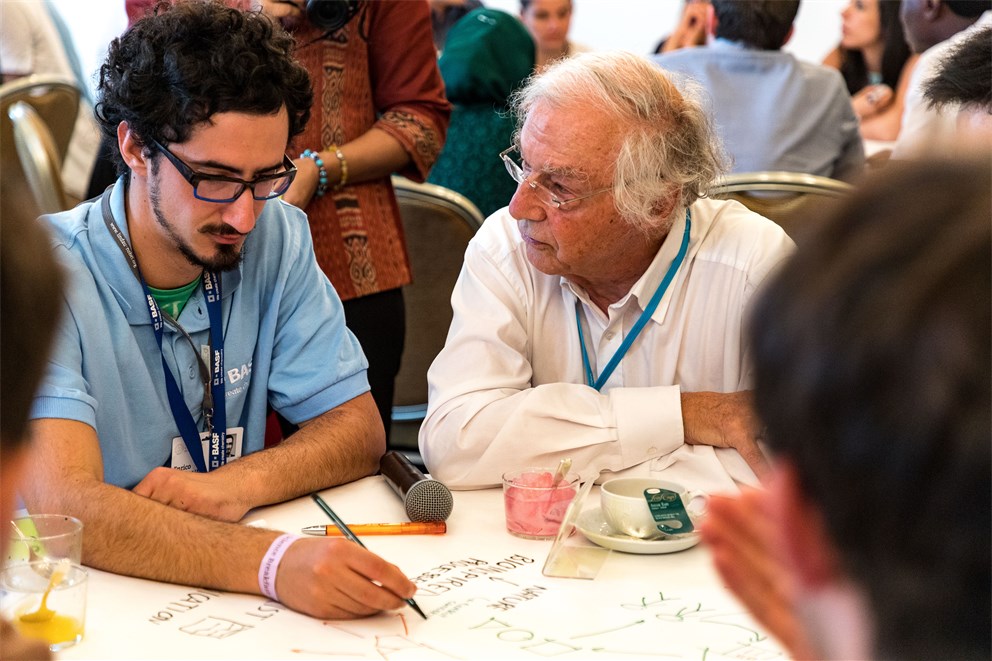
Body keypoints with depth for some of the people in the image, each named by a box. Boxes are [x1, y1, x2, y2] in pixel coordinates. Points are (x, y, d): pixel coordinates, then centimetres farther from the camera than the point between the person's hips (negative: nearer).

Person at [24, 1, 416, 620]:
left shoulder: (278, 238, 0)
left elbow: (359, 429, 2)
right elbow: (65, 507, -27)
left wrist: (239, 482, -17)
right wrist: (272, 560, -41)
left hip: (236, 611, 3)